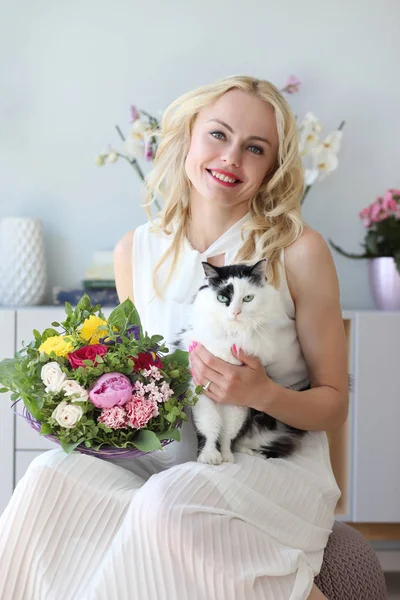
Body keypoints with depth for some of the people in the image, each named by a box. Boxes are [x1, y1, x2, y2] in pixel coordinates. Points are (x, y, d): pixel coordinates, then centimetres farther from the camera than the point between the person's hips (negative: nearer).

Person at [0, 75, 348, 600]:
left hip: (277, 463, -3)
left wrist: (263, 394, -21)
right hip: (168, 457, 4)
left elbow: (334, 404, -1)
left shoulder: (299, 251, -7)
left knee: (168, 502, -33)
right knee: (54, 474, -23)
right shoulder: (136, 252, 4)